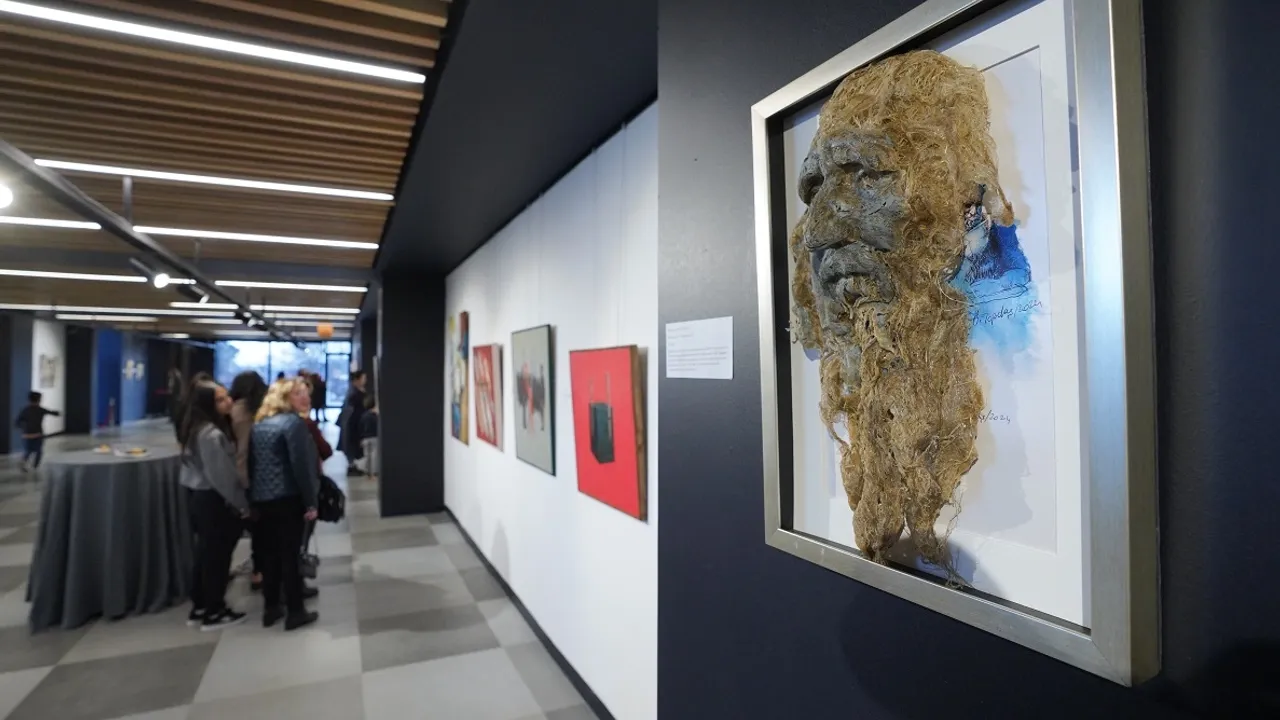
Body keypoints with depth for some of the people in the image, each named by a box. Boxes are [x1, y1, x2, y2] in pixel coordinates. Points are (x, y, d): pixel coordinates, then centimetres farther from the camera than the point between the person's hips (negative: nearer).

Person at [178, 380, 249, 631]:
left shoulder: (198, 429, 7)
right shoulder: (212, 435, -24)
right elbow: (222, 476, -23)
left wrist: (237, 501, 13)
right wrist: (241, 504, -14)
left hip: (200, 495, 9)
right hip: (215, 499, -9)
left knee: (206, 551, 18)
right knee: (218, 554, 3)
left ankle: (200, 607, 30)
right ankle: (214, 612, 16)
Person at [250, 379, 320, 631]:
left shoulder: (258, 424, 11)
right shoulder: (293, 422, -13)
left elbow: (251, 462, 13)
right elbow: (301, 465, -17)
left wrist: (253, 494, 15)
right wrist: (310, 501, -13)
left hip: (261, 498, 7)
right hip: (288, 498, -7)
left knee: (270, 553, 15)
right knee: (290, 554, 1)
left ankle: (270, 609, 24)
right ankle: (295, 612, 9)